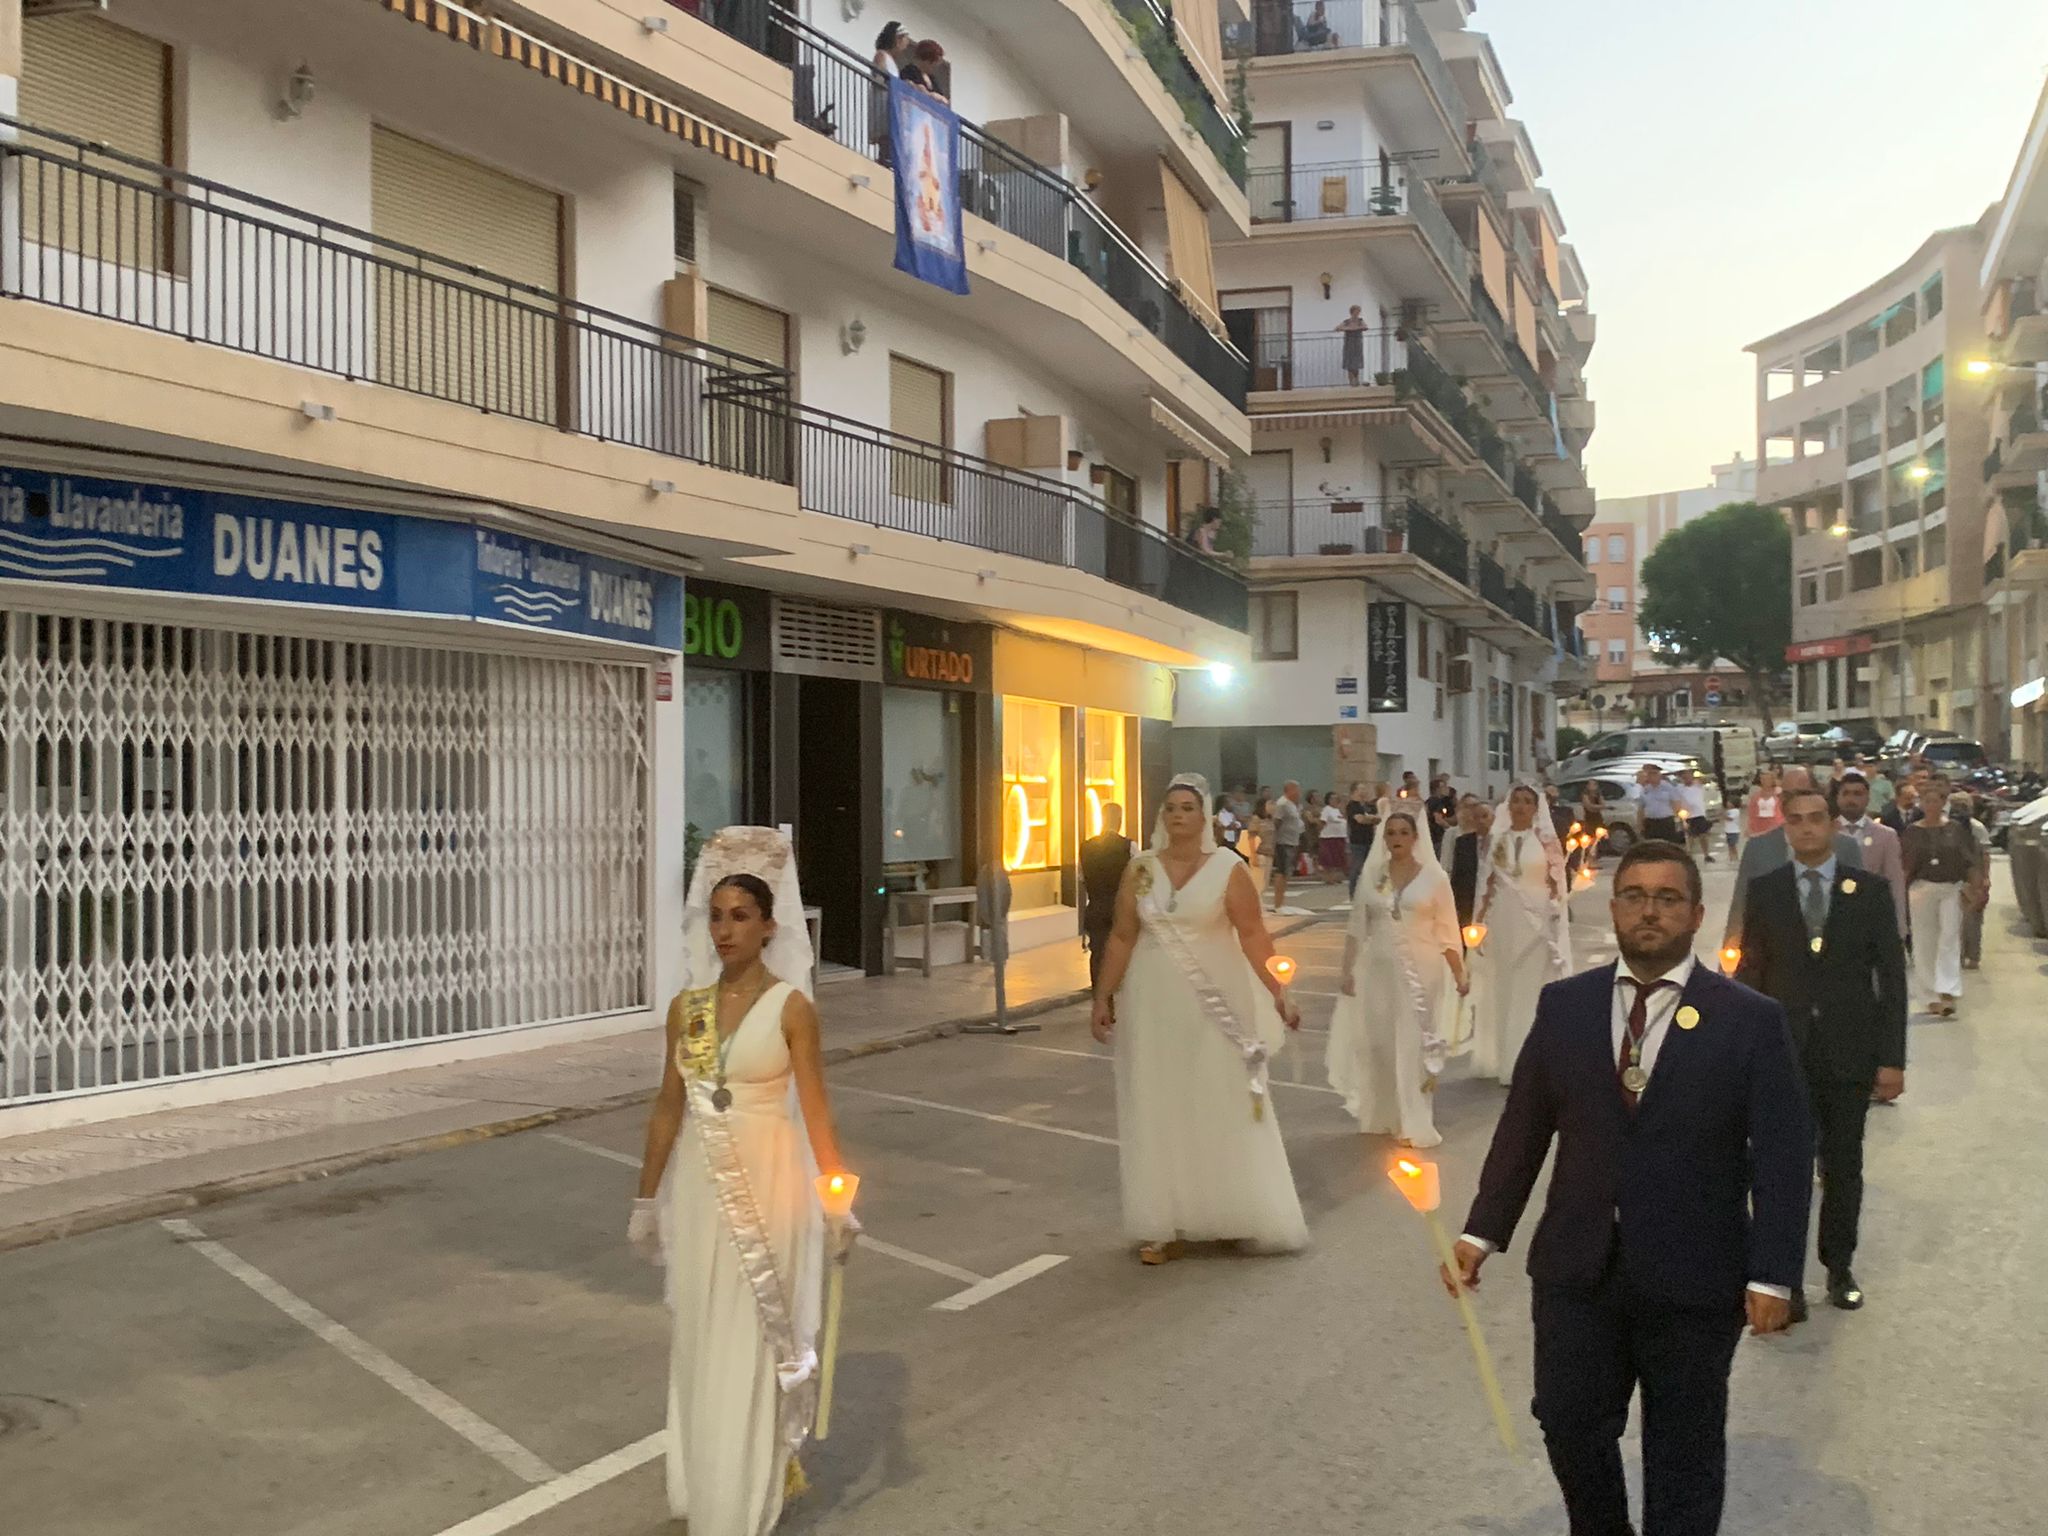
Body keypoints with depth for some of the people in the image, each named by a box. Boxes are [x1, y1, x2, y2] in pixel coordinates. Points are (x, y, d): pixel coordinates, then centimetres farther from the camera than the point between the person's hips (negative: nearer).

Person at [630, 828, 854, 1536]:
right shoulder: (686, 1005, 3)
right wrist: (646, 1196, 11)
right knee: (700, 1337, 15)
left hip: (765, 1184, -4)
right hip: (698, 1188, 4)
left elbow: (816, 1110, -9)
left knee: (755, 1338, 5)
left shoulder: (791, 1006, -10)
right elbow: (667, 1107, 8)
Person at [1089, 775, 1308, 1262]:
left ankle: (1235, 1215, 22)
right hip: (1153, 1004, 2)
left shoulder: (1228, 870, -5)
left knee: (1222, 1108, 6)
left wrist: (1279, 993, -15)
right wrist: (1103, 997, 3)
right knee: (1159, 1110, 6)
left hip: (1214, 1004, -2)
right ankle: (1166, 1224, 15)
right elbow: (1121, 937, 4)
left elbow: (1253, 935, -8)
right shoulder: (1140, 869, 2)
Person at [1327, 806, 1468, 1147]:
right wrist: (1348, 971, 4)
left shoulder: (1434, 877, -2)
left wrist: (1459, 975, -3)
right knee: (1379, 1042, 7)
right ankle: (1383, 1117, 23)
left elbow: (1447, 931, 0)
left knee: (1417, 1043, 0)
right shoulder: (1371, 875, 3)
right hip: (1379, 971, 2)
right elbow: (1356, 928, 7)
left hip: (1420, 972, -2)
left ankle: (1416, 1123, 10)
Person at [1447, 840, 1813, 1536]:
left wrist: (1772, 1275, -10)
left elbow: (1784, 1154, -6)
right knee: (1569, 1426, 13)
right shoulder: (1564, 1005, 0)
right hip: (1575, 1271, 2)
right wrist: (1482, 1231, 1)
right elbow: (1523, 1126, 3)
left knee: (1683, 1450, 15)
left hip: (1694, 1281, -2)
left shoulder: (1751, 1019, -7)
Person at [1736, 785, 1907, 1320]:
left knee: (1844, 1169, 13)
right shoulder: (1764, 892, 1)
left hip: (1850, 1055, 1)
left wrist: (1892, 1059, -4)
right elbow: (1751, 973, 3)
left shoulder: (1871, 890, 0)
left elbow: (1891, 976, 0)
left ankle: (1839, 1266, 31)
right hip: (1785, 1055, 0)